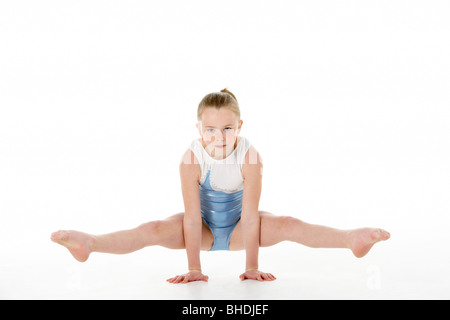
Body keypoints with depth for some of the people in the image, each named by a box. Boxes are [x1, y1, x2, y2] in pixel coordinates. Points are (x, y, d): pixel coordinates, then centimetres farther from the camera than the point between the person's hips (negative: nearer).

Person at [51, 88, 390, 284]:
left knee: (288, 225, -24)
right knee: (154, 229, -23)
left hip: (238, 228, 0)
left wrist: (252, 267, -23)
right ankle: (88, 244, -34)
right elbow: (192, 216, -26)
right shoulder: (191, 158, -25)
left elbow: (250, 215, -24)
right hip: (203, 228, 0)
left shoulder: (250, 157, -25)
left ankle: (353, 238, -35)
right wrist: (194, 269, -25)